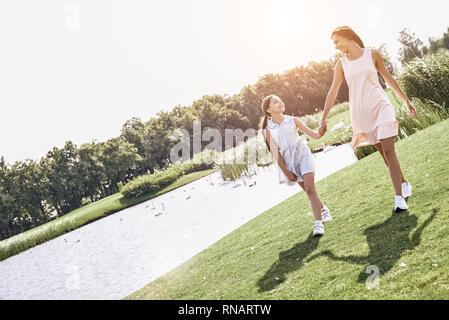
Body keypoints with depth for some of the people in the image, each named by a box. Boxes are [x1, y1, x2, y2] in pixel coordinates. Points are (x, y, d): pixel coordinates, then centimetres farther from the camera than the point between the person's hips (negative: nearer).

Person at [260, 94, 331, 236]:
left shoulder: (292, 120, 1)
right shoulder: (268, 130, -2)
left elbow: (313, 134, 0)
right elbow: (275, 152, -3)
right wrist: (286, 172, -5)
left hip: (302, 155, -1)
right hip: (289, 162, 1)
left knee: (310, 188, -15)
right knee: (308, 190, 8)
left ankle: (318, 223, -16)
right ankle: (323, 209, 35)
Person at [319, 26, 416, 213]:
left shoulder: (372, 54, 3)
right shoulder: (342, 64, 7)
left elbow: (388, 78, 12)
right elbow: (333, 91, 7)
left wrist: (406, 101, 15)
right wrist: (323, 118, 3)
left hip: (380, 106, -2)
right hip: (360, 113, 2)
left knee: (388, 150, -13)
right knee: (383, 153, 8)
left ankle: (399, 197, -15)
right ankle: (404, 183, 28)